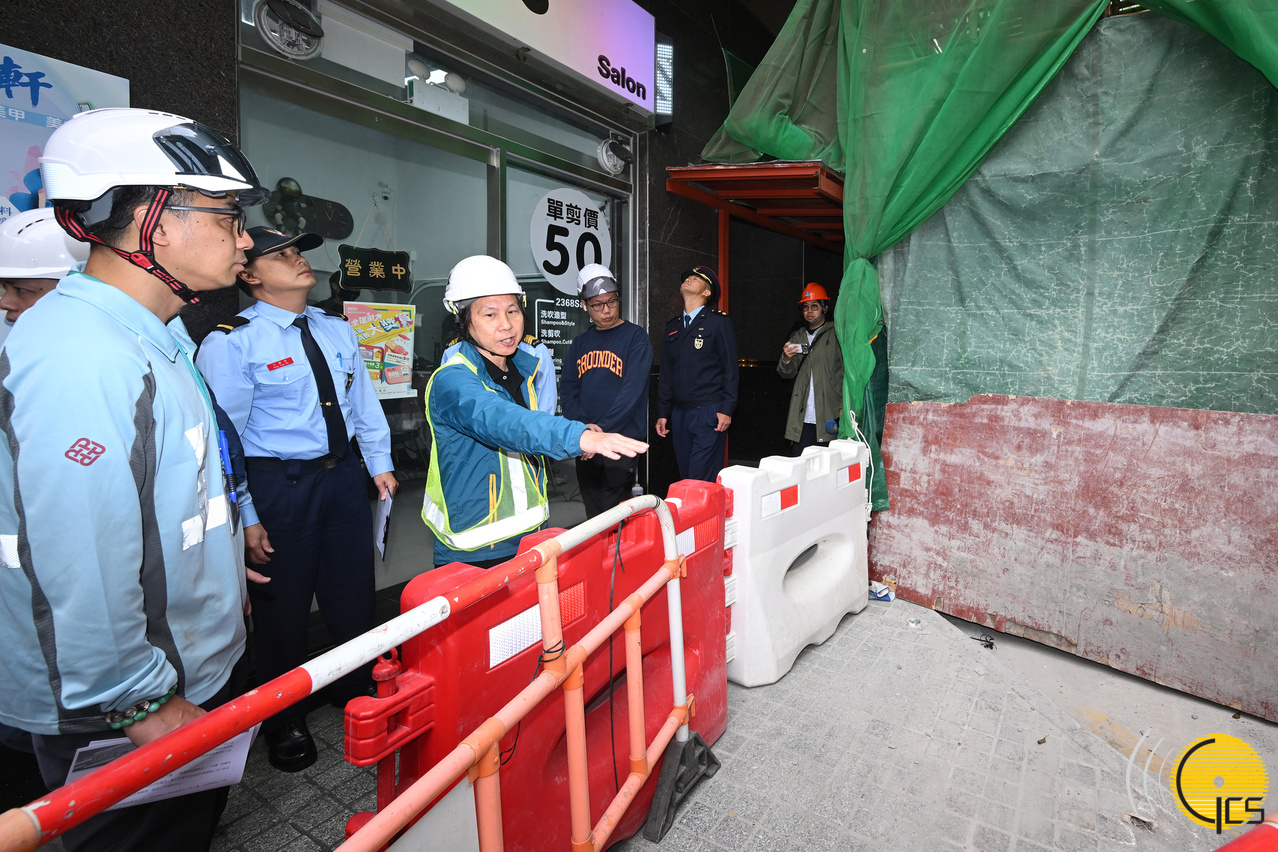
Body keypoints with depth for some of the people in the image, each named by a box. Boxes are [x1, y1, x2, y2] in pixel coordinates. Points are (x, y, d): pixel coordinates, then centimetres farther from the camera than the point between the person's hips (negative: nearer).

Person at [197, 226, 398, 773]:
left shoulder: (337, 330, 7)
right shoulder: (232, 342, -11)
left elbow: (363, 400, 12)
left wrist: (379, 464, 10)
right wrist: (244, 518, -13)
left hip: (344, 475, 6)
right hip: (278, 485, -5)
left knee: (353, 593, 18)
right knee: (283, 605, 11)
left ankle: (359, 692, 44)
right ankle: (284, 723, 36)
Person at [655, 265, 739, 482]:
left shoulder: (719, 323, 1)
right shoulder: (673, 327, 18)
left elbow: (730, 369, -3)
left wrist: (726, 409, -11)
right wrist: (662, 413, 13)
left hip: (709, 413, -6)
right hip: (679, 413, 6)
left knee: (702, 481, -8)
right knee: (684, 477, 10)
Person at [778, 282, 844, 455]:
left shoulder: (836, 334, 5)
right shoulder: (797, 337, 18)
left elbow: (846, 372, 1)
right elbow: (787, 373, 15)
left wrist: (843, 407, -9)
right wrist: (786, 359, -8)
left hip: (828, 417, -3)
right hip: (802, 418, 4)